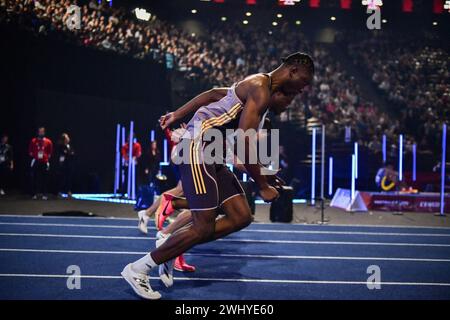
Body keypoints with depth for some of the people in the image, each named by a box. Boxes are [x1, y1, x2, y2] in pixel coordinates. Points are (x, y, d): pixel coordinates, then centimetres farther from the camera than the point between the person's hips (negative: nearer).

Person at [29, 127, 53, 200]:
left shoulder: (48, 142, 5)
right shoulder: (33, 141, 4)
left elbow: (50, 152, 11)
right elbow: (30, 151, 11)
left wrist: (47, 158, 3)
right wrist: (33, 156, 1)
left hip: (44, 162, 0)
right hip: (36, 162, 0)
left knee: (44, 179, 0)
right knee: (34, 178, -2)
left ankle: (44, 194, 2)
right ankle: (35, 194, 1)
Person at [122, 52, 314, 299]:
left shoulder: (260, 86, 18)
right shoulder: (261, 89, -15)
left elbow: (213, 93, 26)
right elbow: (244, 142, -21)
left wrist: (178, 114, 25)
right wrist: (263, 186, -15)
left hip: (212, 158, 10)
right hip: (198, 147, -10)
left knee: (241, 217, 2)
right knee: (203, 228, -12)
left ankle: (169, 251, 10)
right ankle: (137, 269, -1)